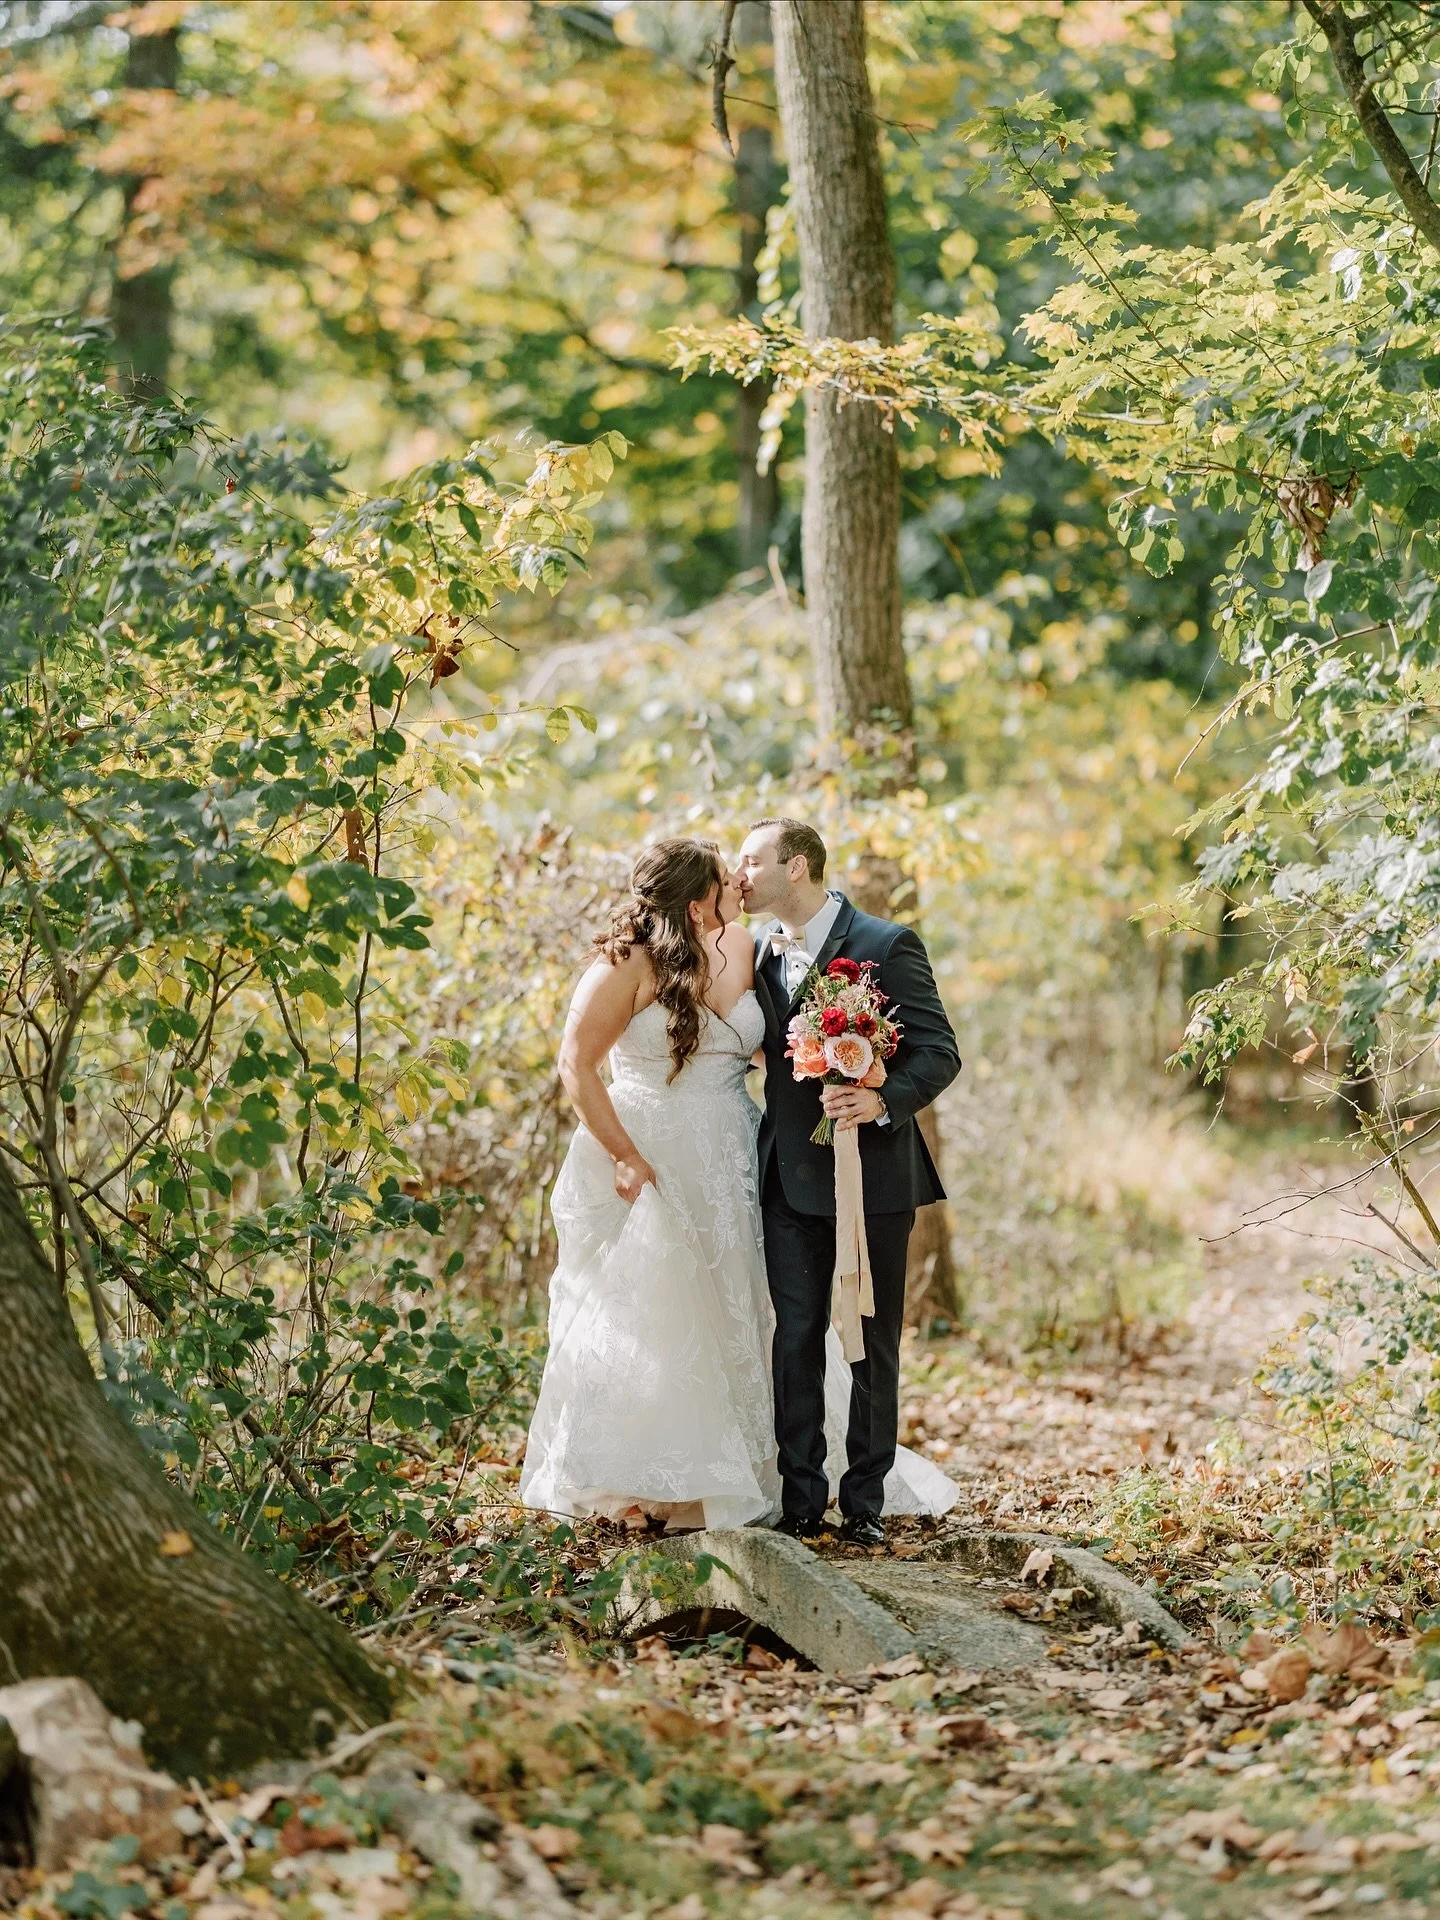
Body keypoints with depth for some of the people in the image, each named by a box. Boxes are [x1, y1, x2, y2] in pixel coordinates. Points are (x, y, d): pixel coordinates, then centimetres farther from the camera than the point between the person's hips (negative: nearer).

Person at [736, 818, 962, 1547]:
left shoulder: (887, 945, -8)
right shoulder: (757, 952, 10)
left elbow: (940, 1051, -11)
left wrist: (885, 1100, -27)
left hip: (873, 1174, -5)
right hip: (790, 1177, 5)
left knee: (873, 1345, 5)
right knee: (796, 1338, 5)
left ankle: (864, 1502, 13)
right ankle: (800, 1500, 11)